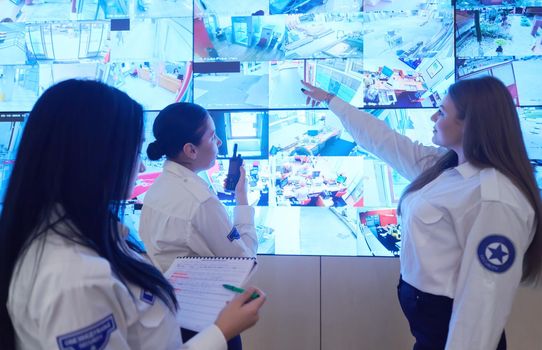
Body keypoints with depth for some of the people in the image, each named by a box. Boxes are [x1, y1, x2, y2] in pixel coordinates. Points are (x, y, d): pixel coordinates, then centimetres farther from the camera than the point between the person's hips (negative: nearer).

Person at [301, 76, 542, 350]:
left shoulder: (494, 200, -26)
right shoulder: (443, 165, 1)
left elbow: (485, 298, -28)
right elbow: (383, 140, 9)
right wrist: (330, 100, 15)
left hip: (450, 327, -8)